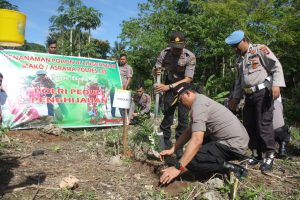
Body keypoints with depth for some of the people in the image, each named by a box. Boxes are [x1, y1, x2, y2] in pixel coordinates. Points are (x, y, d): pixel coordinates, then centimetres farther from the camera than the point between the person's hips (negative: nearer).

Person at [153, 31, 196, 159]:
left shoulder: (190, 57, -24)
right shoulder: (164, 53, -15)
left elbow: (188, 79, -28)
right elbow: (155, 70, -9)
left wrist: (168, 87, -38)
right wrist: (156, 71, -35)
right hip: (169, 87, 2)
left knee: (183, 118, -6)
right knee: (167, 116, -2)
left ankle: (179, 147, 6)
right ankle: (166, 145, 10)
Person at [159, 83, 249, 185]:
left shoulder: (199, 104, -18)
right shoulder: (201, 100, 14)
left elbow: (197, 140, -28)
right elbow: (189, 132, 16)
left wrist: (178, 168, -29)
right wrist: (172, 150, 10)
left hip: (234, 145, -10)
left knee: (191, 161, -17)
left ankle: (231, 169, -8)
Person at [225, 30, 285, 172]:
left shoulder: (260, 49, -1)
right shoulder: (240, 59, 20)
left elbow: (276, 66, -9)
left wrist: (276, 84, -23)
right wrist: (235, 98, 22)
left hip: (263, 93, -7)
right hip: (249, 96, 8)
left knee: (264, 124, -9)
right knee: (249, 125, 7)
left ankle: (269, 156, 3)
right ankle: (256, 154, 18)